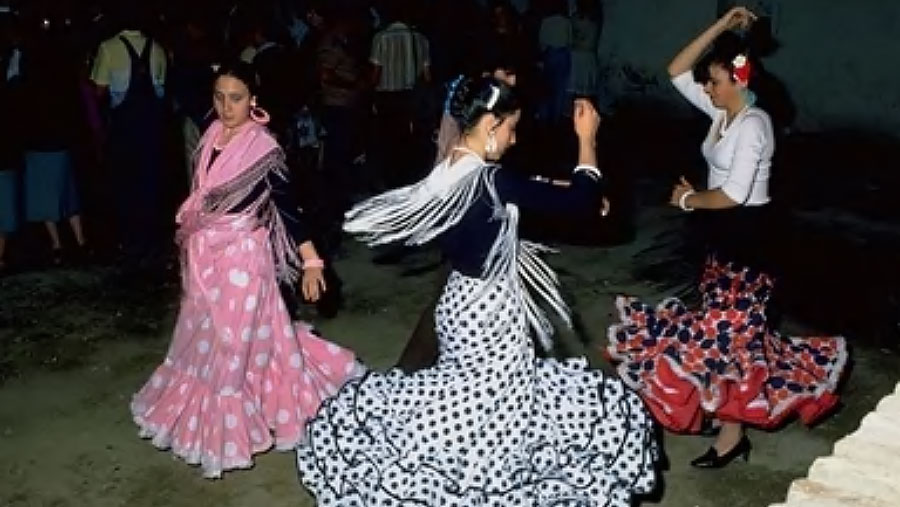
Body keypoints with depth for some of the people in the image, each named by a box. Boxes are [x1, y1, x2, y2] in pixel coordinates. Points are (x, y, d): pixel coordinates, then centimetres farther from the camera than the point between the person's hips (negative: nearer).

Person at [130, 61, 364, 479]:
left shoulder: (264, 148, -17)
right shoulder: (212, 137, 2)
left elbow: (287, 206, -18)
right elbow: (200, 198, 12)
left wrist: (311, 261, -23)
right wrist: (189, 241, 20)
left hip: (241, 256, -7)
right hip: (205, 255, 7)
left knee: (234, 341, 3)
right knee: (205, 338, 19)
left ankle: (230, 431, 19)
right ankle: (206, 413, 40)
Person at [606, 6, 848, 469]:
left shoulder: (753, 124, -21)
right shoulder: (722, 113, 5)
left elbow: (734, 193, -26)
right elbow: (676, 72, 6)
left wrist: (689, 198, -9)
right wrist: (719, 27, -1)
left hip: (747, 233, -9)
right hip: (724, 231, 9)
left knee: (732, 327, -2)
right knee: (722, 322, 16)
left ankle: (732, 432, 9)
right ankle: (722, 406, 31)